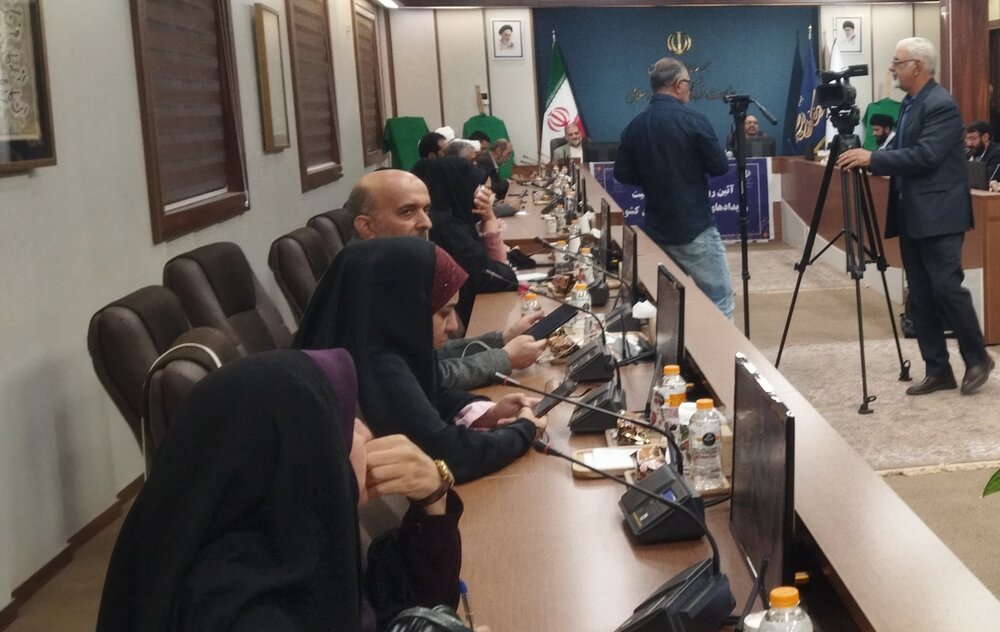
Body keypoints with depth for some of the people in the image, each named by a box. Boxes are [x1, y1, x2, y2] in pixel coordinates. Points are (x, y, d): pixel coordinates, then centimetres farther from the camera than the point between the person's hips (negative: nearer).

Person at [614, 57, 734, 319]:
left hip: (656, 231, 6)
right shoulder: (693, 120, -13)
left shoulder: (635, 126, 1)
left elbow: (622, 174, 8)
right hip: (694, 230, -6)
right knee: (719, 301, 2)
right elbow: (720, 167, -7)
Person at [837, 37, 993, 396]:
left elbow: (926, 156, -23)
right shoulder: (909, 104, 16)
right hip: (913, 217, 9)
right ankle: (937, 370, 12)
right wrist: (866, 161, 6)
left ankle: (977, 359, 8)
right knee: (920, 298, 7)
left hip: (939, 215, -9)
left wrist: (872, 158, -21)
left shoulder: (941, 105, -13)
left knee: (946, 288, -10)